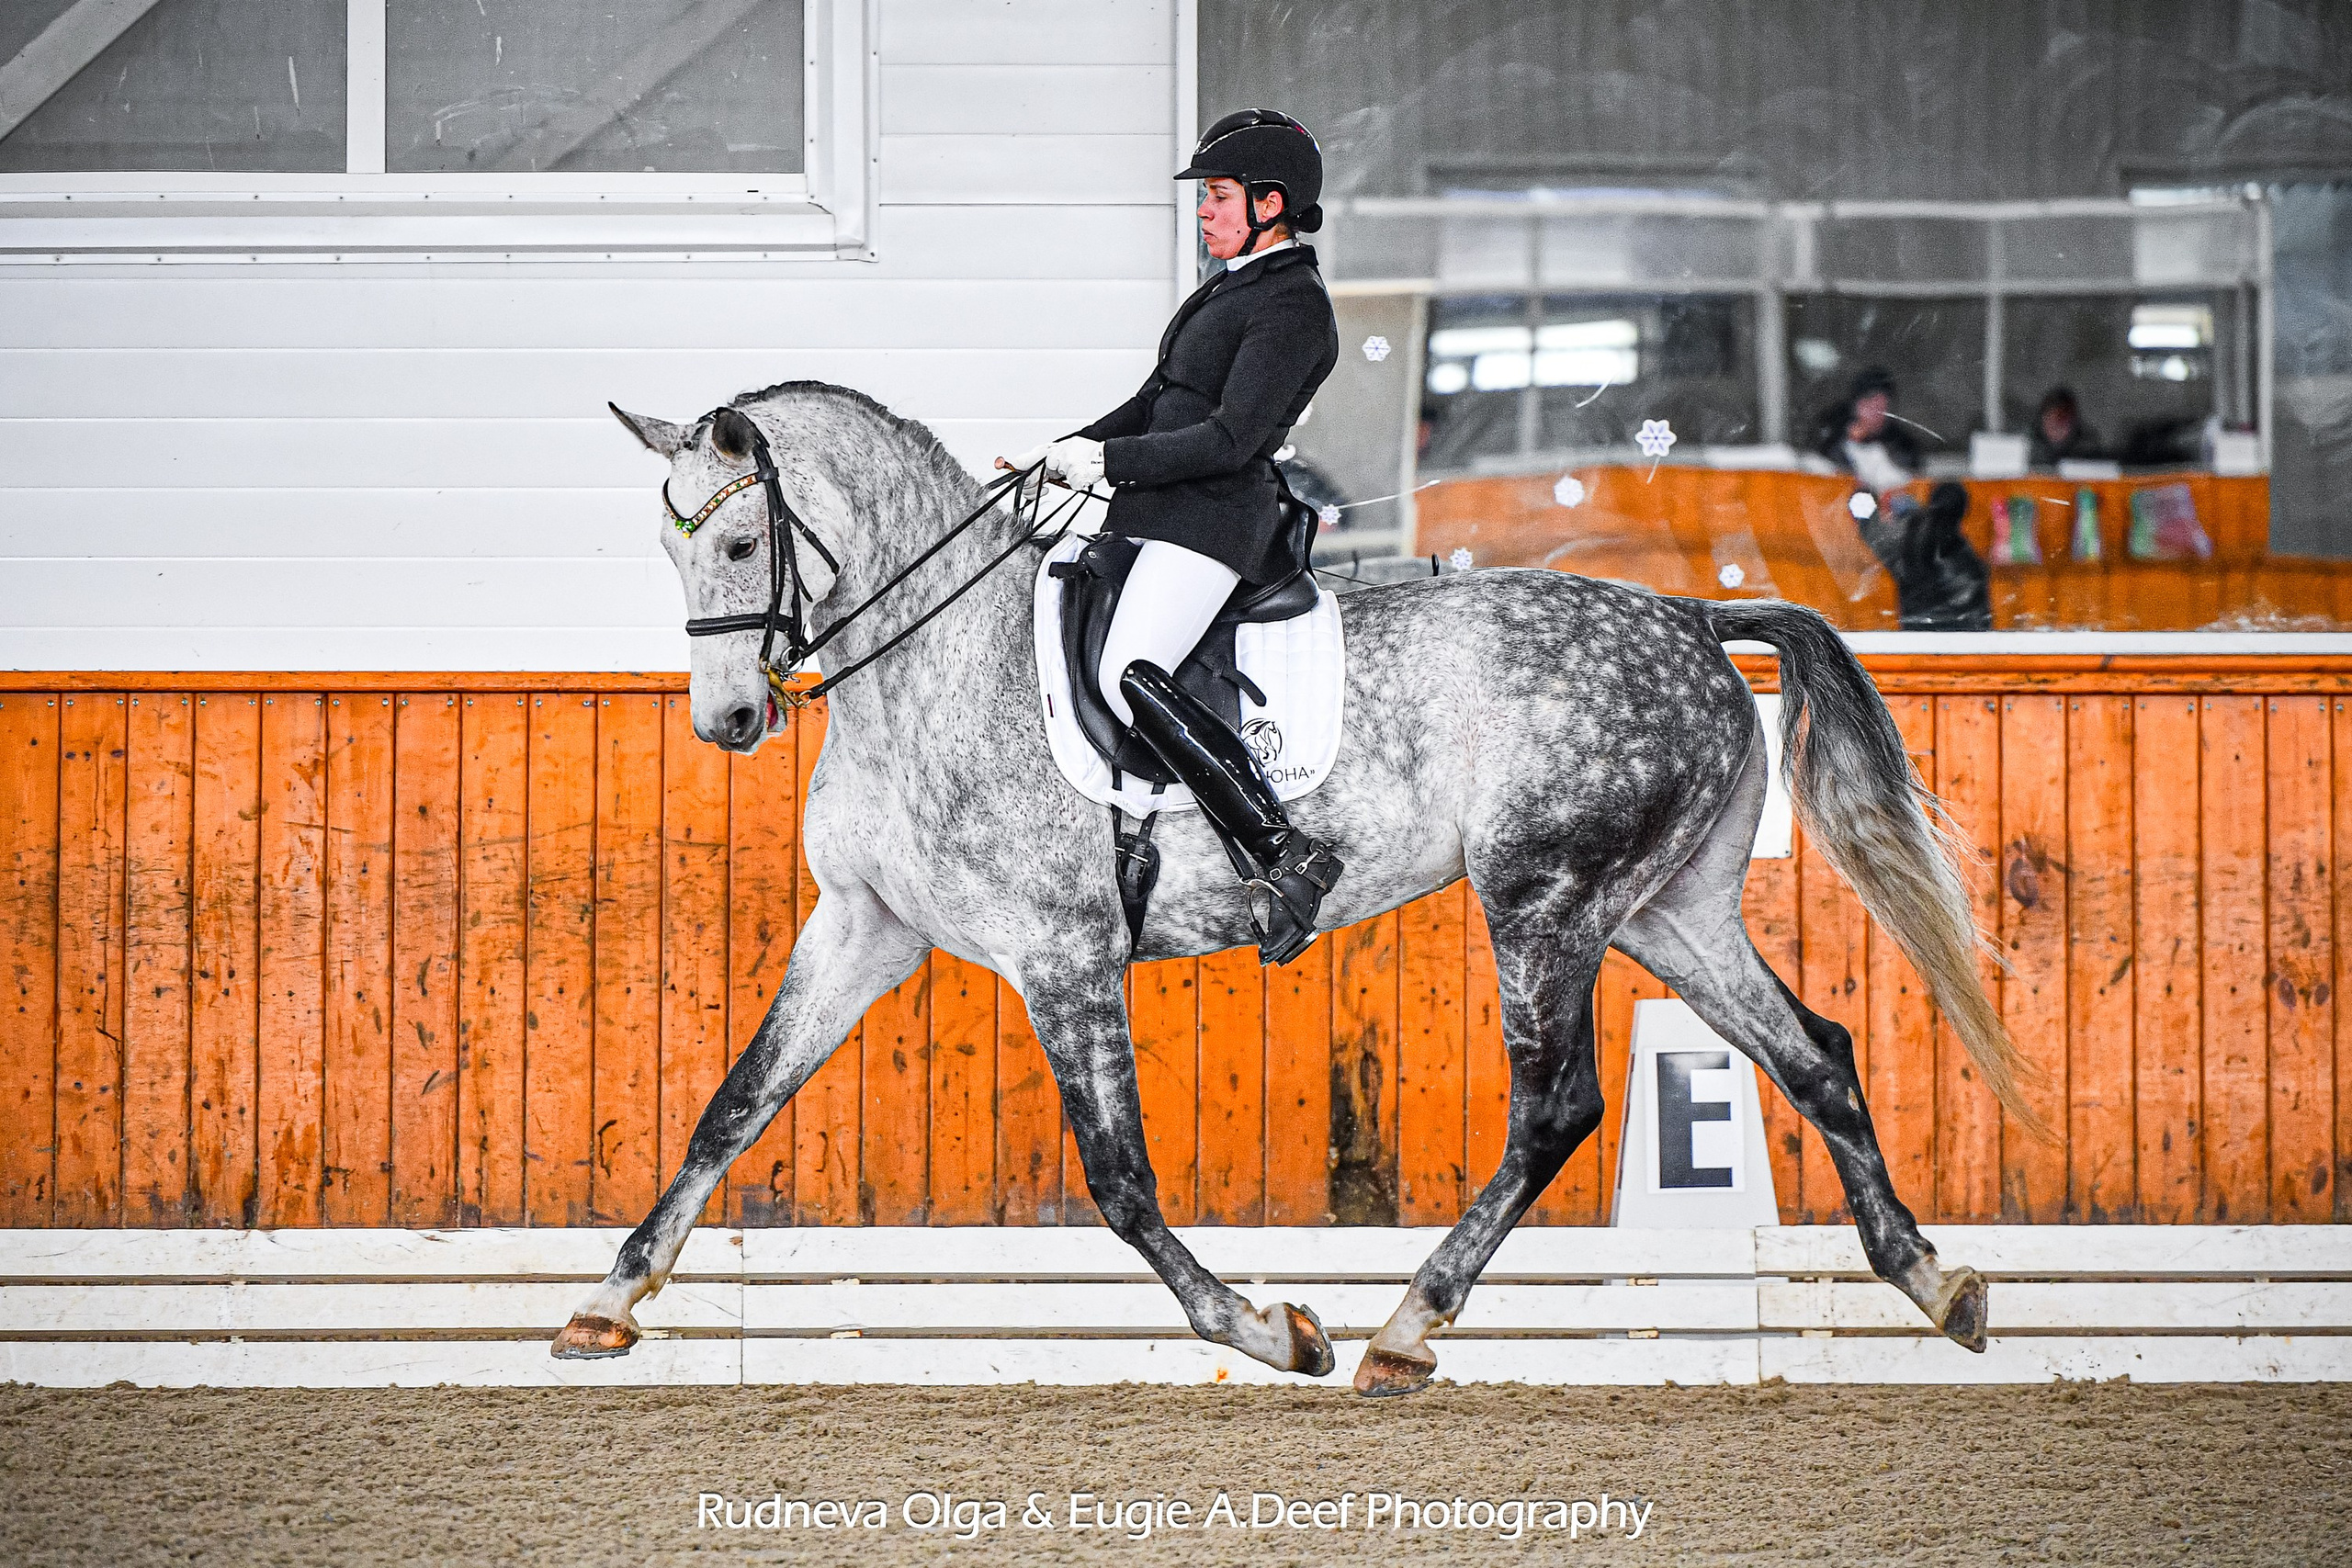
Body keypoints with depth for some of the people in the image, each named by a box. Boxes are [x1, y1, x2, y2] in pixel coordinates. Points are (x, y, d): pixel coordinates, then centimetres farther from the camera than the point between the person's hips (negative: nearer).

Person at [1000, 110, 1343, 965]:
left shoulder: (1292, 306, -11)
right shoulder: (1229, 289, 20)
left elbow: (1230, 438, -19)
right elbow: (1154, 404, 24)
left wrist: (1105, 461, -18)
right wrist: (1058, 455, 12)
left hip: (1214, 515, -11)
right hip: (1158, 512, 11)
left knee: (1129, 676, -28)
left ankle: (1286, 853, -28)